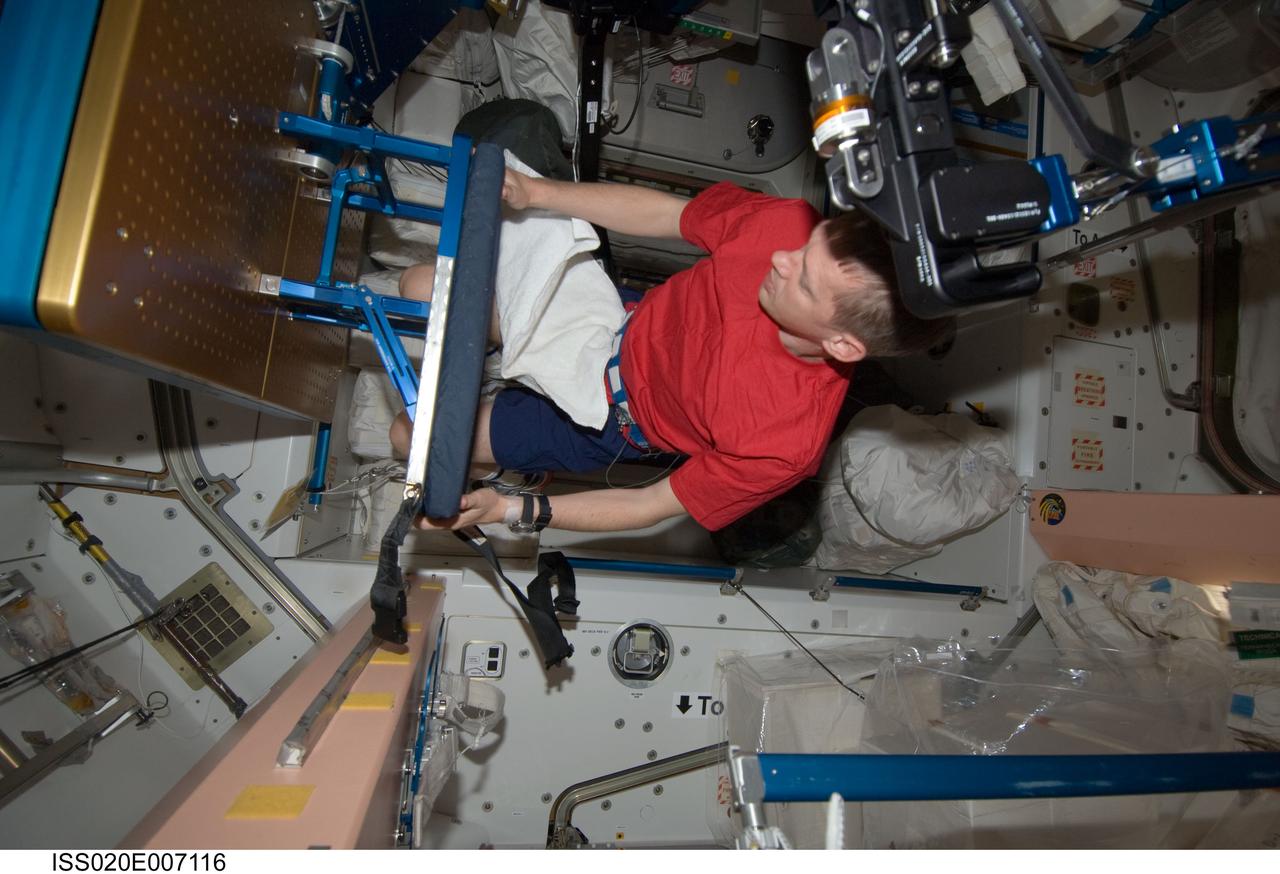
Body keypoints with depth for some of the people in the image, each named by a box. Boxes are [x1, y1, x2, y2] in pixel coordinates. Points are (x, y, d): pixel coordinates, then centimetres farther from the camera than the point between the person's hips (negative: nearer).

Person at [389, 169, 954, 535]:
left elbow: (654, 506, -23)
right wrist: (532, 193, -19)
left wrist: (511, 509, -27)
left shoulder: (786, 442, -37)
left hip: (615, 421, -3)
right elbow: (663, 212, -11)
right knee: (422, 287, 9)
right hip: (623, 323, 4)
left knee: (412, 436, 1)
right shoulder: (791, 225, -27)